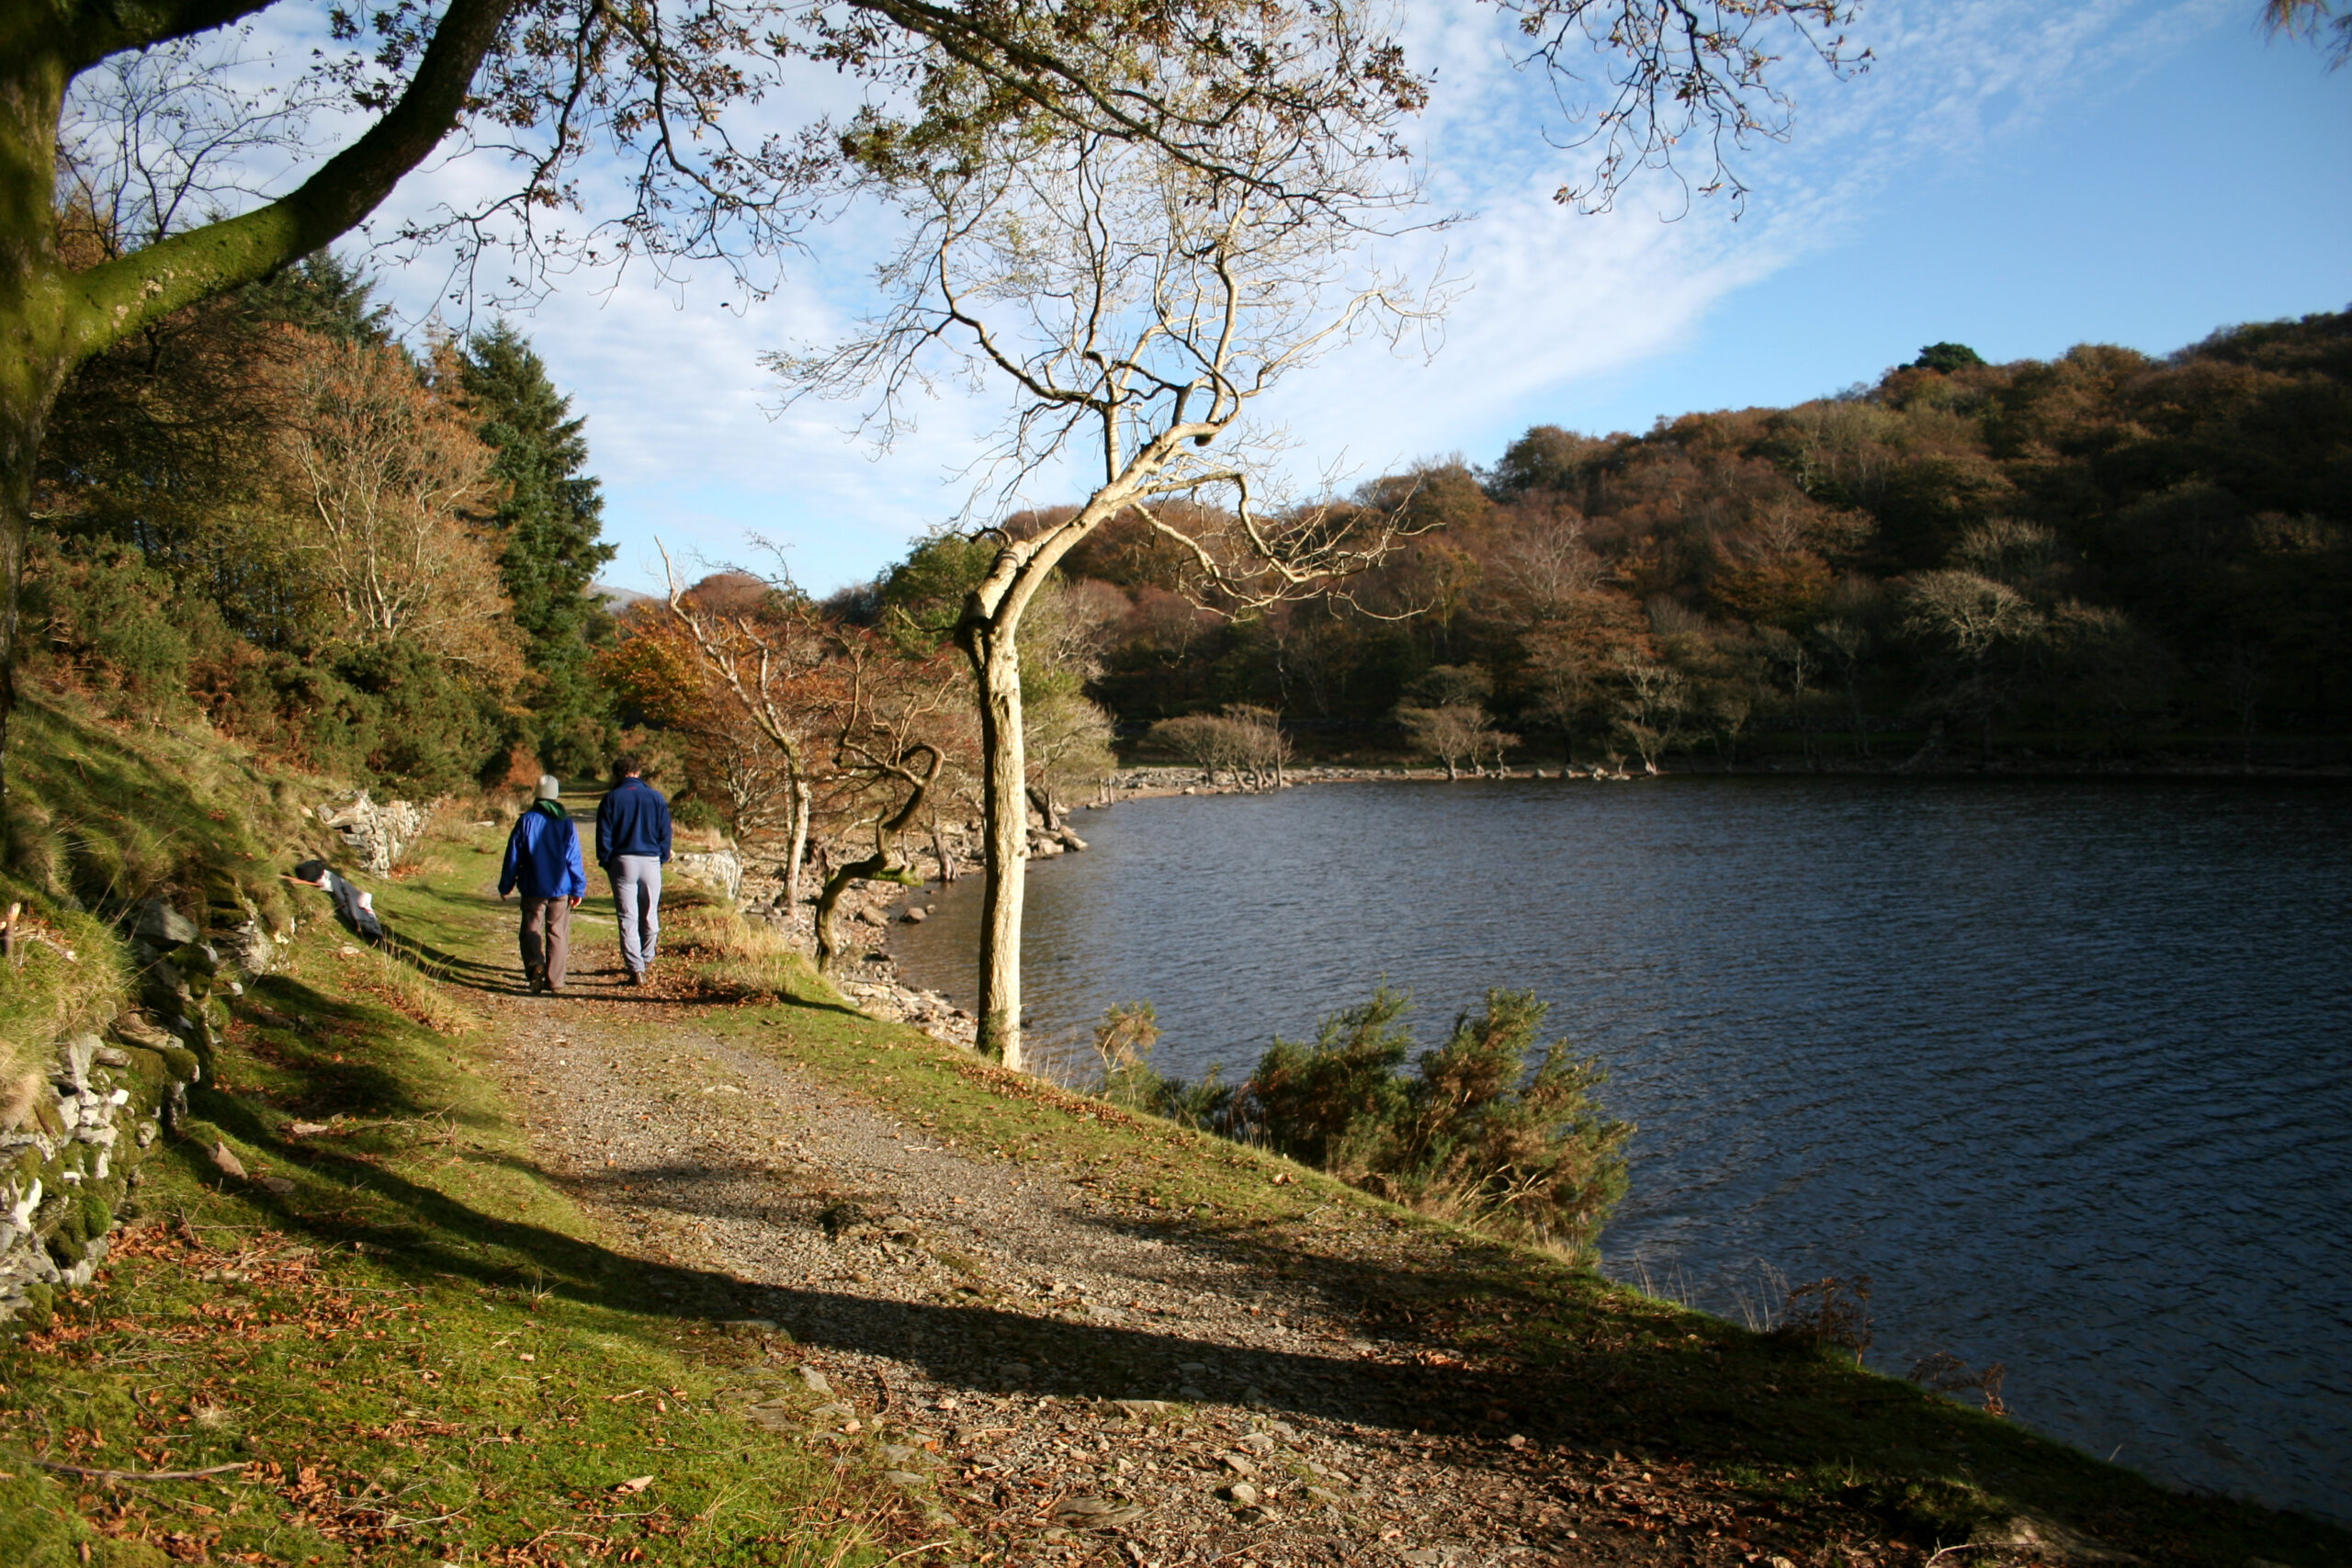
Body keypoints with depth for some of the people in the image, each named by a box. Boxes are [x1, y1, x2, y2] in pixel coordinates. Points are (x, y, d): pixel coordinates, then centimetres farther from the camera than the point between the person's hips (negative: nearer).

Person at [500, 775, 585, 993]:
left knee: (531, 930, 6)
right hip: (560, 889, 1)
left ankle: (535, 966, -18)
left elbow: (513, 856, 0)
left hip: (533, 888, -1)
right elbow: (574, 859, 0)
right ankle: (555, 981, 8)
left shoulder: (526, 821, -4)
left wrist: (506, 885, 10)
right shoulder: (566, 823, -1)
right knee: (557, 934, 7)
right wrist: (578, 889, 5)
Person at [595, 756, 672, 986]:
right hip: (651, 862, 2)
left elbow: (604, 836, -2)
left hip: (623, 863, -2)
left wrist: (607, 863, 7)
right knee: (650, 915, 16)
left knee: (628, 918, -1)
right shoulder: (656, 797, 3)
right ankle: (647, 958, 31)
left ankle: (636, 969, -6)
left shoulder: (611, 798, -1)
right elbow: (665, 833, 5)